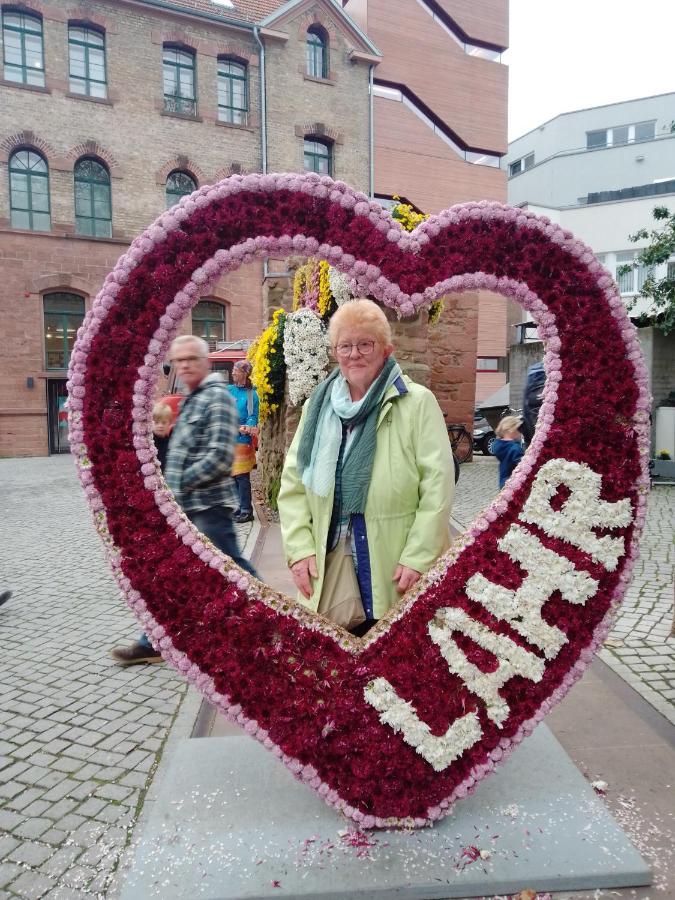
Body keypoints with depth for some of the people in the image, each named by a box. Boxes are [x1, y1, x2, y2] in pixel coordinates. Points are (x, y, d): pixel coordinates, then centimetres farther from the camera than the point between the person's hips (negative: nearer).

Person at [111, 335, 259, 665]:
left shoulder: (217, 396, -13)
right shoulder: (190, 399, 16)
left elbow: (220, 456, -22)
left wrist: (179, 484, -15)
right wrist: (173, 486, 9)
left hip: (208, 504, -9)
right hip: (185, 505, 9)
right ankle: (154, 643, 24)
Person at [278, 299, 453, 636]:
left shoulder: (418, 403, -5)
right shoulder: (317, 406, 8)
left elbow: (438, 485, -10)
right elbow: (292, 483, 7)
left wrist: (417, 558, -15)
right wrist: (300, 548, -3)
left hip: (395, 572, -3)